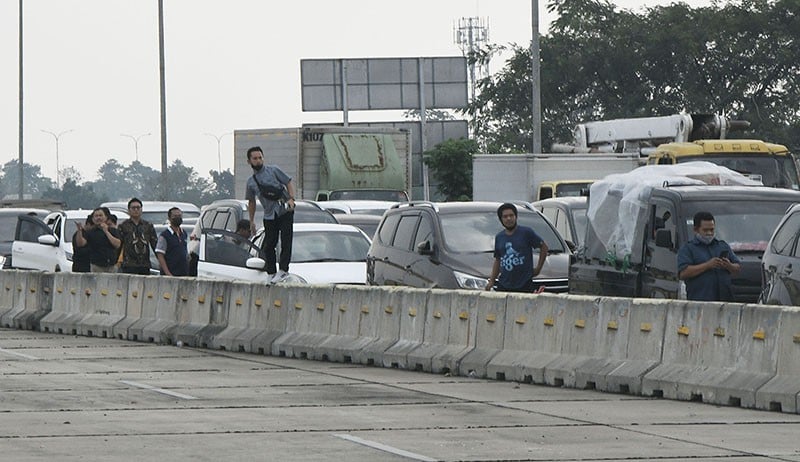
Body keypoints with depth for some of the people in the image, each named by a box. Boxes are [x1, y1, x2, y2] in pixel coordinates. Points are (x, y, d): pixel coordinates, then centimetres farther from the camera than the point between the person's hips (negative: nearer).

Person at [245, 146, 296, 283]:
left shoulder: (273, 171, 2)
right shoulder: (251, 182, 11)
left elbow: (289, 183, 1)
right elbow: (251, 202, 21)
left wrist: (291, 198, -15)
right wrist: (252, 221, 19)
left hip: (285, 211, -4)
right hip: (269, 216, 4)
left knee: (286, 241, -12)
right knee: (268, 246, 2)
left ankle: (283, 270, -14)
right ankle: (271, 273, 10)